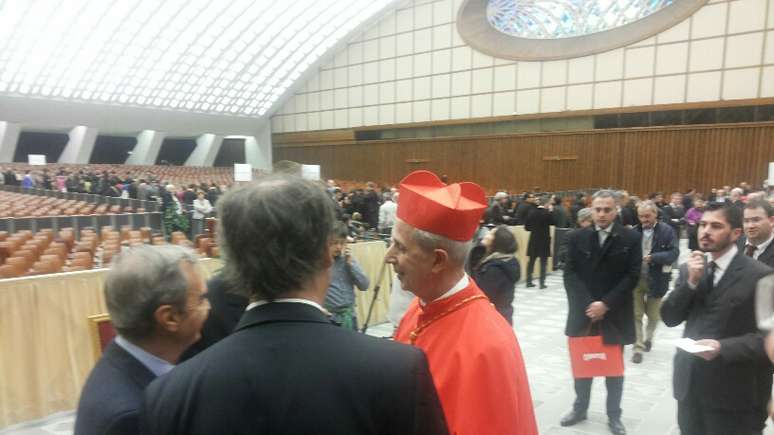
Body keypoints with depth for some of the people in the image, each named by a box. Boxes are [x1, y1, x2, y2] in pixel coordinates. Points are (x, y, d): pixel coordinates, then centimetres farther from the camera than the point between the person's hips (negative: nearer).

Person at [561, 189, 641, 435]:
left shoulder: (631, 238, -4)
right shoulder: (577, 237, 0)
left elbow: (632, 276, -9)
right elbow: (570, 274, -4)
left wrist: (606, 304, -15)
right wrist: (587, 305, -14)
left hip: (615, 315, -1)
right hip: (583, 312, 2)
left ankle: (614, 415, 28)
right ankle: (580, 408, 31)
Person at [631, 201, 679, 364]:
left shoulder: (667, 231, -7)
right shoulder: (635, 231, -1)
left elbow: (674, 253, -13)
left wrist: (653, 257, -25)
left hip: (656, 280, -1)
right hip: (636, 278, 1)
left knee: (653, 315, 16)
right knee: (636, 314, 1)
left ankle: (648, 338, 43)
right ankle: (638, 347, 11)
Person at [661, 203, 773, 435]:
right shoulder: (688, 269, 6)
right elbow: (669, 318, 1)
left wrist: (723, 348, -25)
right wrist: (691, 281, -12)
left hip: (735, 393, -4)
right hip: (690, 384, 5)